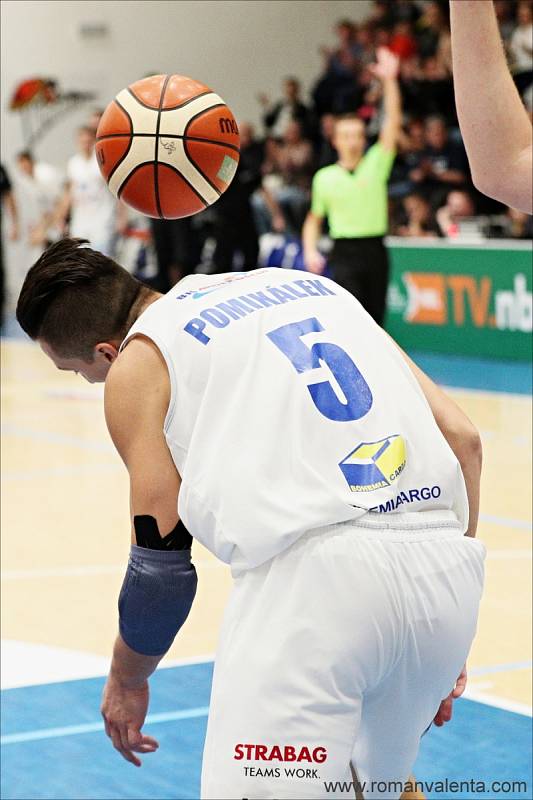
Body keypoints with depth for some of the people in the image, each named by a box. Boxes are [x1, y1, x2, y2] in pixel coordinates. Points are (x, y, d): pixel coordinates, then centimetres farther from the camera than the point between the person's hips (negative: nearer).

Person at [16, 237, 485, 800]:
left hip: (313, 570, -7)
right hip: (448, 564, 7)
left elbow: (162, 558, 8)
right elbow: (462, 437, 19)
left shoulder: (136, 363, 10)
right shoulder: (309, 285, 26)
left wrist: (126, 681, 26)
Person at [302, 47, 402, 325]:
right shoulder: (325, 177, 6)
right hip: (344, 253, -2)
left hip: (375, 250, 2)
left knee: (374, 320, 7)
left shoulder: (376, 164, 4)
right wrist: (310, 251, -1)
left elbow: (393, 122, -7)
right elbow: (314, 219, 15)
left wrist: (389, 81, -17)